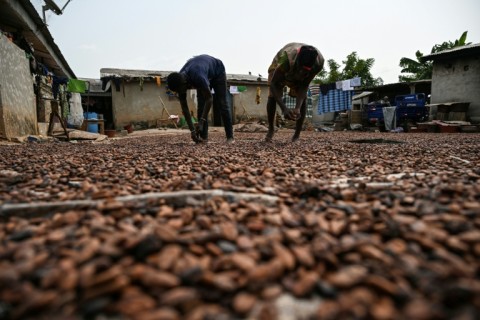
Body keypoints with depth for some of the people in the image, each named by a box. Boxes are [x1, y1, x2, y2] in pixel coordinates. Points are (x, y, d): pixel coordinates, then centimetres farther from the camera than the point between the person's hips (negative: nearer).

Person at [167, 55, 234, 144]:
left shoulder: (197, 76, -46)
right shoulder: (179, 82, -25)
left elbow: (209, 99, -40)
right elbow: (184, 108, -21)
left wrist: (201, 122, -45)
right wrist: (192, 130, -26)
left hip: (217, 71, -5)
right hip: (205, 76, 5)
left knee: (222, 104, -12)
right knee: (201, 105, -9)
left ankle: (230, 137, -9)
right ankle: (203, 136, -6)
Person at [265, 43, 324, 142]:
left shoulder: (319, 62, -35)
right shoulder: (286, 58, -45)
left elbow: (304, 86, -28)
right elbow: (273, 83, -40)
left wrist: (297, 107, -42)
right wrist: (284, 108, -51)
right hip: (279, 68, -2)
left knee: (303, 98, -16)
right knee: (272, 95, -19)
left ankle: (297, 135, -7)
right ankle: (270, 129, 1)